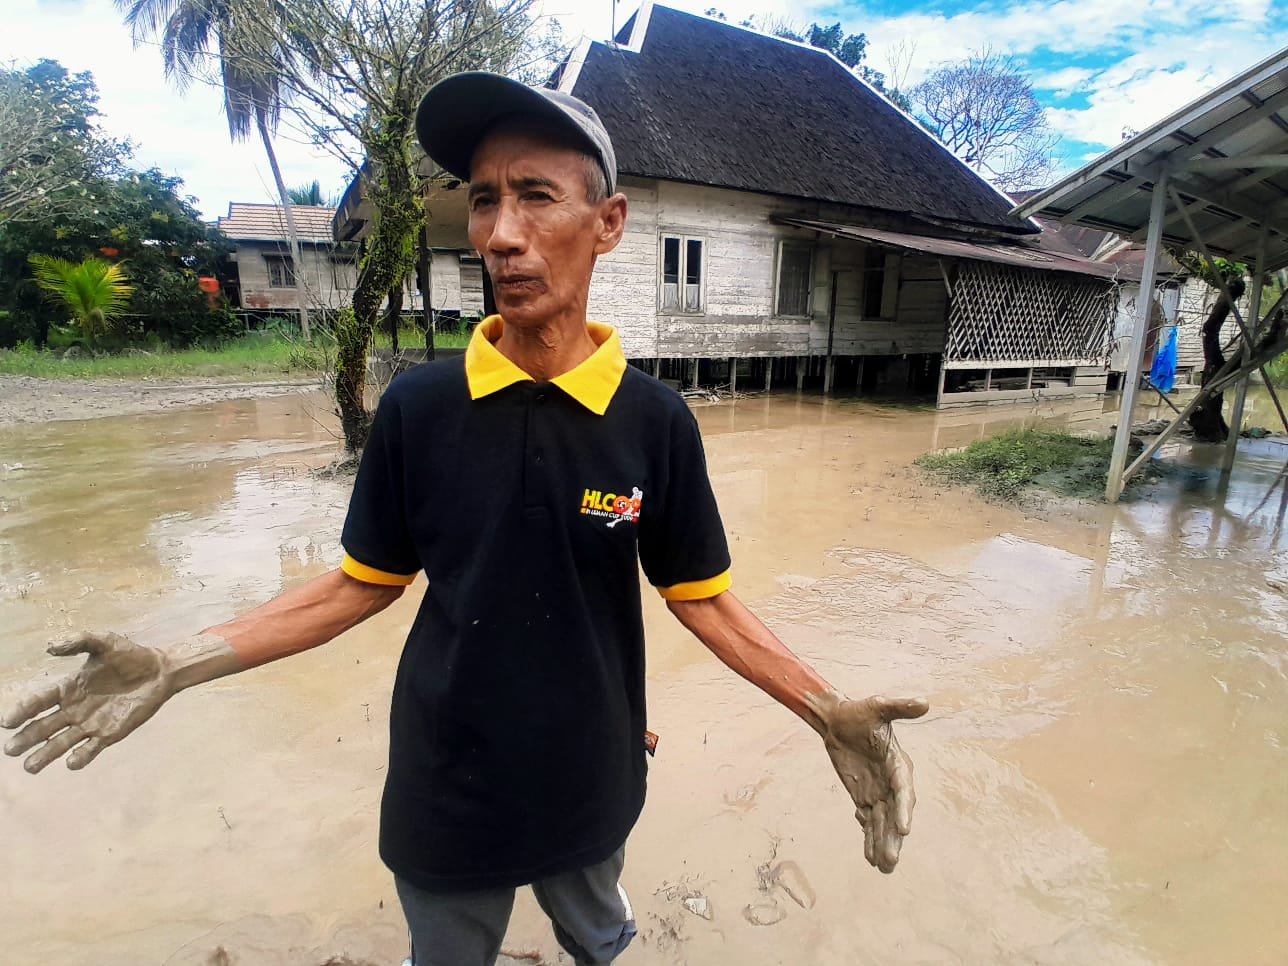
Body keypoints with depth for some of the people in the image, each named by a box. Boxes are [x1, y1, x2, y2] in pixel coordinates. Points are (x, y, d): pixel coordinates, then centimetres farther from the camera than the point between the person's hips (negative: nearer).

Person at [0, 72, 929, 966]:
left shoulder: (656, 418, -16)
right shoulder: (417, 407, -15)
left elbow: (701, 595, -8)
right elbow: (367, 581, -4)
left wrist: (830, 710, -17)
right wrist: (180, 662, -10)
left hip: (589, 784, 0)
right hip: (442, 790, 1)